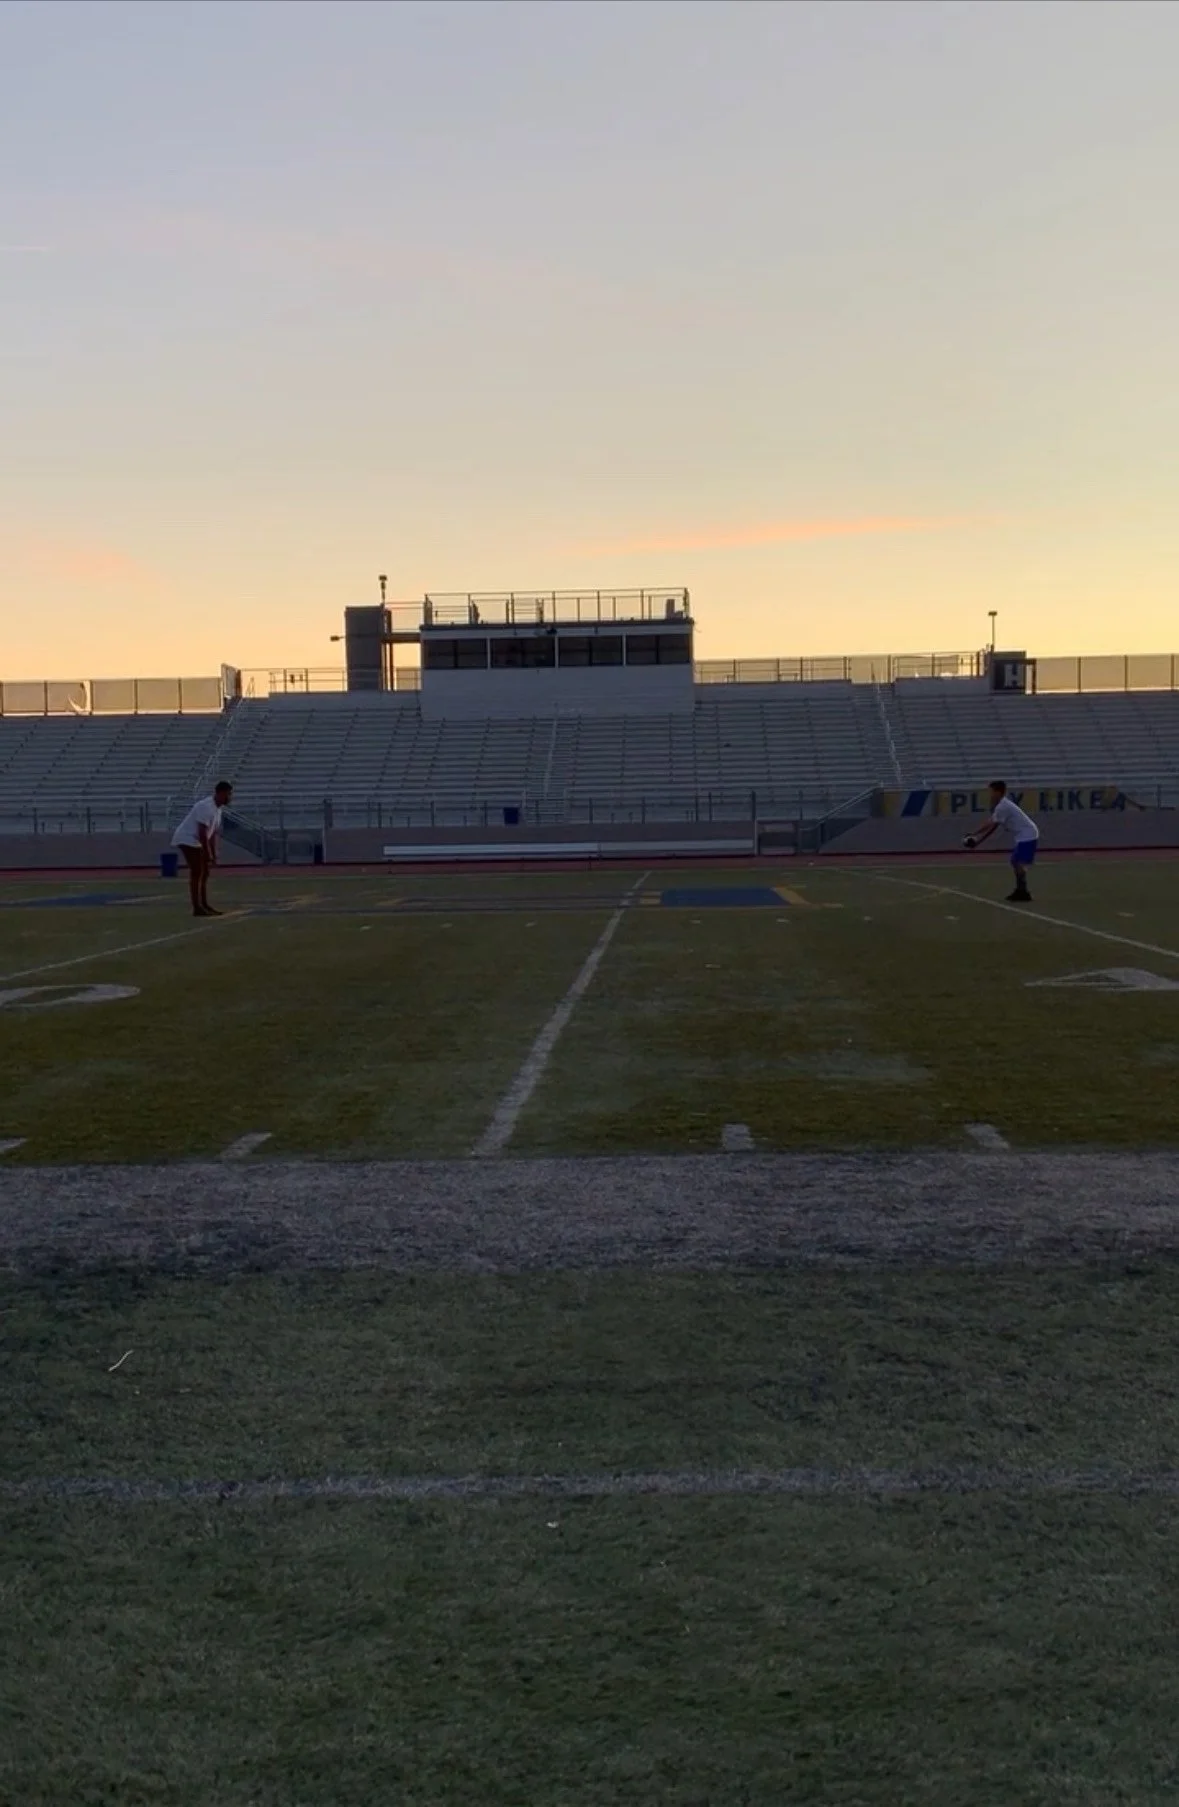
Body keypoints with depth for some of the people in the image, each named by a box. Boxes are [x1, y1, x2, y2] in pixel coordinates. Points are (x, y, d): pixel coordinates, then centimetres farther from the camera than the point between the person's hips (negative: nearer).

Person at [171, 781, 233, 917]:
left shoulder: (217, 809, 11)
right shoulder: (207, 807, -21)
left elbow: (213, 834, 14)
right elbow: (202, 833, -25)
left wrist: (214, 855, 11)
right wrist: (208, 854, -23)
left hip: (196, 841, 10)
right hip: (187, 839, -10)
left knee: (204, 873, 11)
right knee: (196, 873, -12)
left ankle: (205, 905, 15)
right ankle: (197, 908, -12)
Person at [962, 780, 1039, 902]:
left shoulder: (1002, 807, -17)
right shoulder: (1001, 806, 16)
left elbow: (991, 825, -16)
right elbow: (992, 826, 14)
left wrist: (974, 835, -9)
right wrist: (978, 841, 8)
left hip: (1027, 836, -11)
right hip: (1025, 836, 11)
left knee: (1019, 863, -18)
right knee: (1015, 862, 16)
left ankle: (1023, 893, -22)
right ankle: (1020, 891, 19)